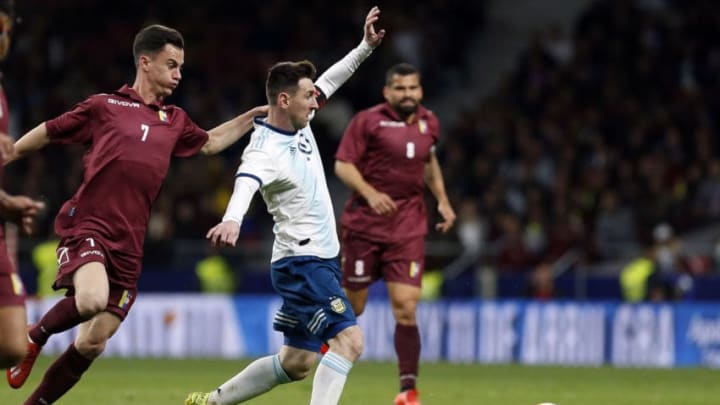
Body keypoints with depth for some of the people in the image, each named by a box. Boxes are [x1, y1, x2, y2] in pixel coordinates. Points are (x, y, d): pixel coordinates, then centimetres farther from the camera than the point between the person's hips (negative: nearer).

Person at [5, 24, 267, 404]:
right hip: (86, 226, -5)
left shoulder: (175, 121, 18)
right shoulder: (104, 106, 3)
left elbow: (209, 142, 38)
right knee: (92, 299, -33)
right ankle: (35, 336, -3)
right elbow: (47, 133, 12)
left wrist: (256, 114, 32)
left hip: (127, 245, 5)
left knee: (92, 343, 1)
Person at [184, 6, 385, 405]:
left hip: (321, 260, 9)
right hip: (301, 262, -9)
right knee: (349, 339, -23)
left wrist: (366, 46, 18)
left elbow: (330, 79, 23)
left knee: (296, 363, 12)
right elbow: (245, 183, -42)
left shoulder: (301, 125, 6)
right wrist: (232, 219, -62)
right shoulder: (265, 150, -20)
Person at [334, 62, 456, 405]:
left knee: (406, 309, -10)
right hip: (364, 224, -2)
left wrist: (442, 200, 15)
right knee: (353, 306, 5)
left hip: (408, 229, 3)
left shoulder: (428, 122, 10)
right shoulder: (368, 120, -6)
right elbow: (342, 165, -9)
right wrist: (370, 193, -25)